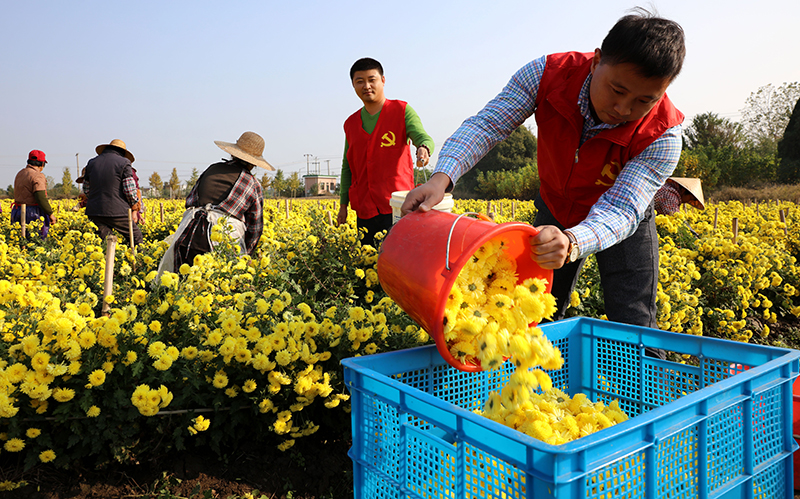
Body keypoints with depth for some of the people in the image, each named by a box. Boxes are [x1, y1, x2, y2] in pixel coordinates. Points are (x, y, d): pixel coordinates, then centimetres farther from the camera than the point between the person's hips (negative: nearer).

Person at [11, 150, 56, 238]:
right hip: (34, 214, -8)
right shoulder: (37, 176, -13)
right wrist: (50, 214, -12)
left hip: (18, 211, 8)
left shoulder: (20, 174, 14)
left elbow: (17, 194, 15)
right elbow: (41, 198, -21)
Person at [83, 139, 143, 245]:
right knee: (136, 238, 7)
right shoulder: (124, 163, -2)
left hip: (95, 212, 5)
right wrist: (134, 211, 5)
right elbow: (130, 190, -8)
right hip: (117, 212, -5)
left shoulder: (91, 163, 15)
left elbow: (86, 190, 18)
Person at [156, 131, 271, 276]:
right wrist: (245, 254, 25)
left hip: (187, 237, 3)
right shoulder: (253, 184, 11)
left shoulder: (212, 169, 19)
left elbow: (190, 200, 24)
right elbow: (255, 227, 14)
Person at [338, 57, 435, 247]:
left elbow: (423, 137, -14)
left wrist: (423, 149, -38)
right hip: (364, 210, 5)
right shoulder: (350, 123, 15)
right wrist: (343, 205, 16)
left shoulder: (402, 111, 2)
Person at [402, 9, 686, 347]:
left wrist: (571, 243, -61)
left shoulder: (662, 138, -31)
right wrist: (441, 177, -49)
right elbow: (487, 124, -31)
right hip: (555, 210, 2)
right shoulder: (548, 74, -28)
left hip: (622, 221, -1)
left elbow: (620, 211, -38)